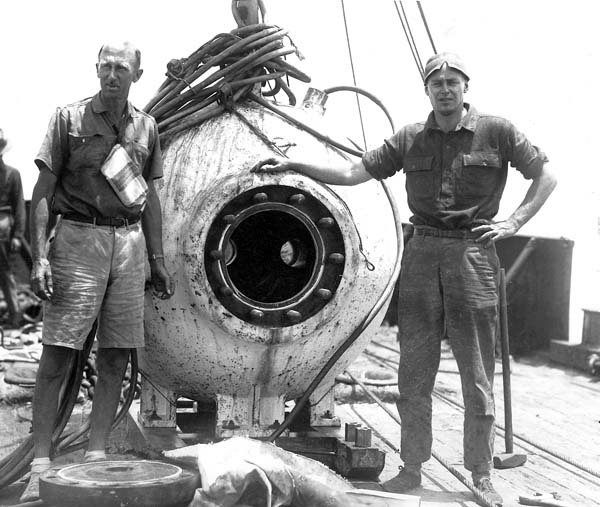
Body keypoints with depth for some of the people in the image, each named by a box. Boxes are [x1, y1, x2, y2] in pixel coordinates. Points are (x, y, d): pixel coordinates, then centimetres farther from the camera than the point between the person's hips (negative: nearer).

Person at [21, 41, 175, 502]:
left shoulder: (146, 126, 12)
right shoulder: (70, 118, 1)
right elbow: (43, 190, -2)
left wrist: (158, 260, 15)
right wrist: (39, 256, -12)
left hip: (128, 242, 4)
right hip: (78, 238, -4)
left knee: (116, 358, 4)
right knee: (57, 355, -6)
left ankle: (96, 456, 14)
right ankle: (41, 465, -2)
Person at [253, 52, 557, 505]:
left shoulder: (496, 132, 0)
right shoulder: (410, 139, 8)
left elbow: (547, 176, 6)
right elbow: (353, 173, 6)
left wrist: (514, 222, -4)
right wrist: (293, 166, 0)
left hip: (473, 253, -3)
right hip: (422, 255, 3)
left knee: (477, 375, 4)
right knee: (414, 372, 6)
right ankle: (412, 468, 18)